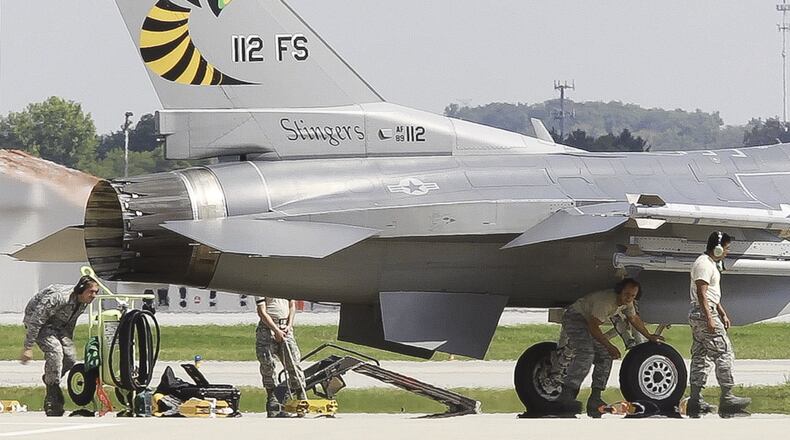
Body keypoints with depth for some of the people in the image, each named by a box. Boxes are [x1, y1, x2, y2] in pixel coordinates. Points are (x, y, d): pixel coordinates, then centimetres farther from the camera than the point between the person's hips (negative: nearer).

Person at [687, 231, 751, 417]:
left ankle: (695, 400, 7)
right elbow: (701, 294, -21)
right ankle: (727, 397, -8)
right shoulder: (704, 264, -14)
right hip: (704, 313, -11)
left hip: (698, 317, 11)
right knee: (724, 353, -8)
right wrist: (709, 319, -25)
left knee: (700, 356, 8)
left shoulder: (712, 264, 20)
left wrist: (723, 314, 26)